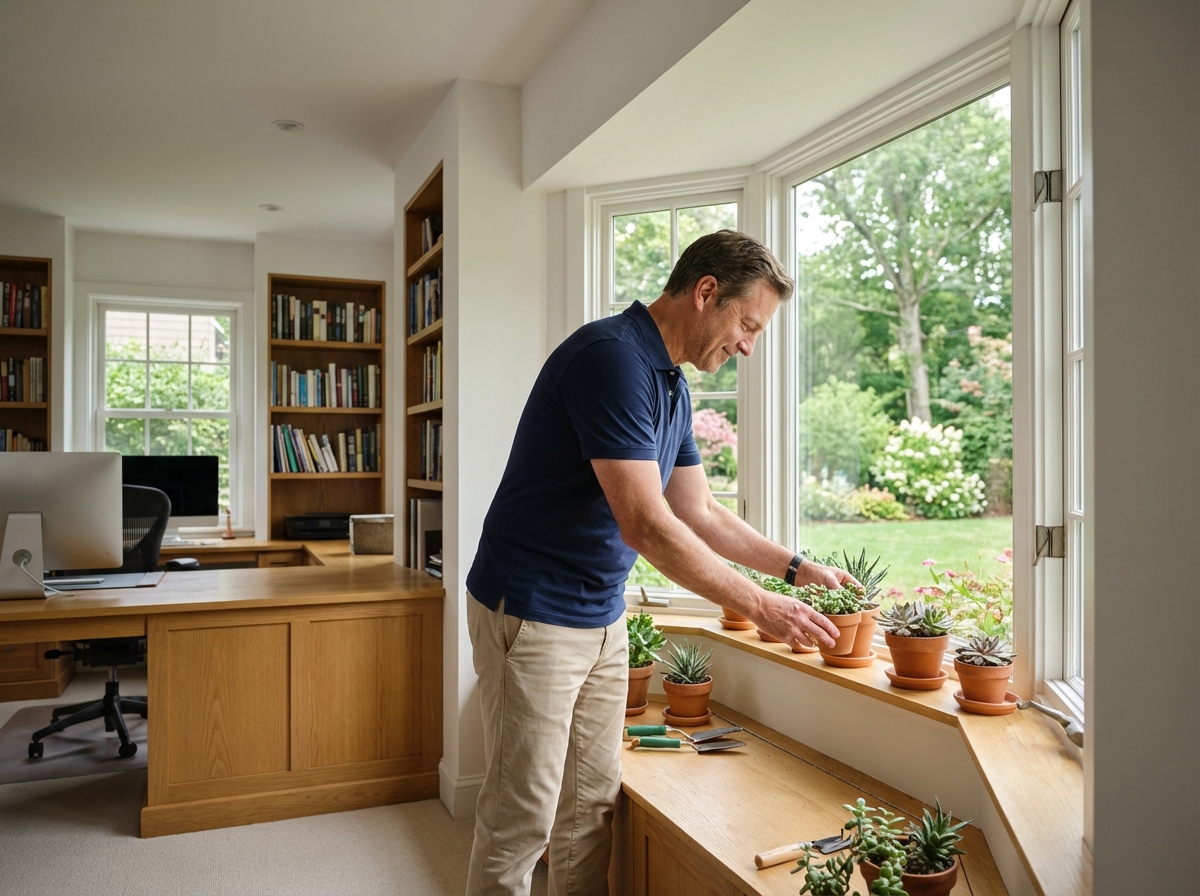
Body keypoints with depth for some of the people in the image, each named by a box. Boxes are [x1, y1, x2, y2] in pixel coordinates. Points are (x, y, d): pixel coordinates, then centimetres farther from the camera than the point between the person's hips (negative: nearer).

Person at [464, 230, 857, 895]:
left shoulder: (671, 385, 9)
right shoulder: (611, 357, -22)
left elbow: (700, 513, 17)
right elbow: (646, 525, -27)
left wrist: (796, 567, 12)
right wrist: (758, 605, -18)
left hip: (603, 619, 9)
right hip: (533, 615, -9)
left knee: (592, 806, 16)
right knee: (522, 816, 4)